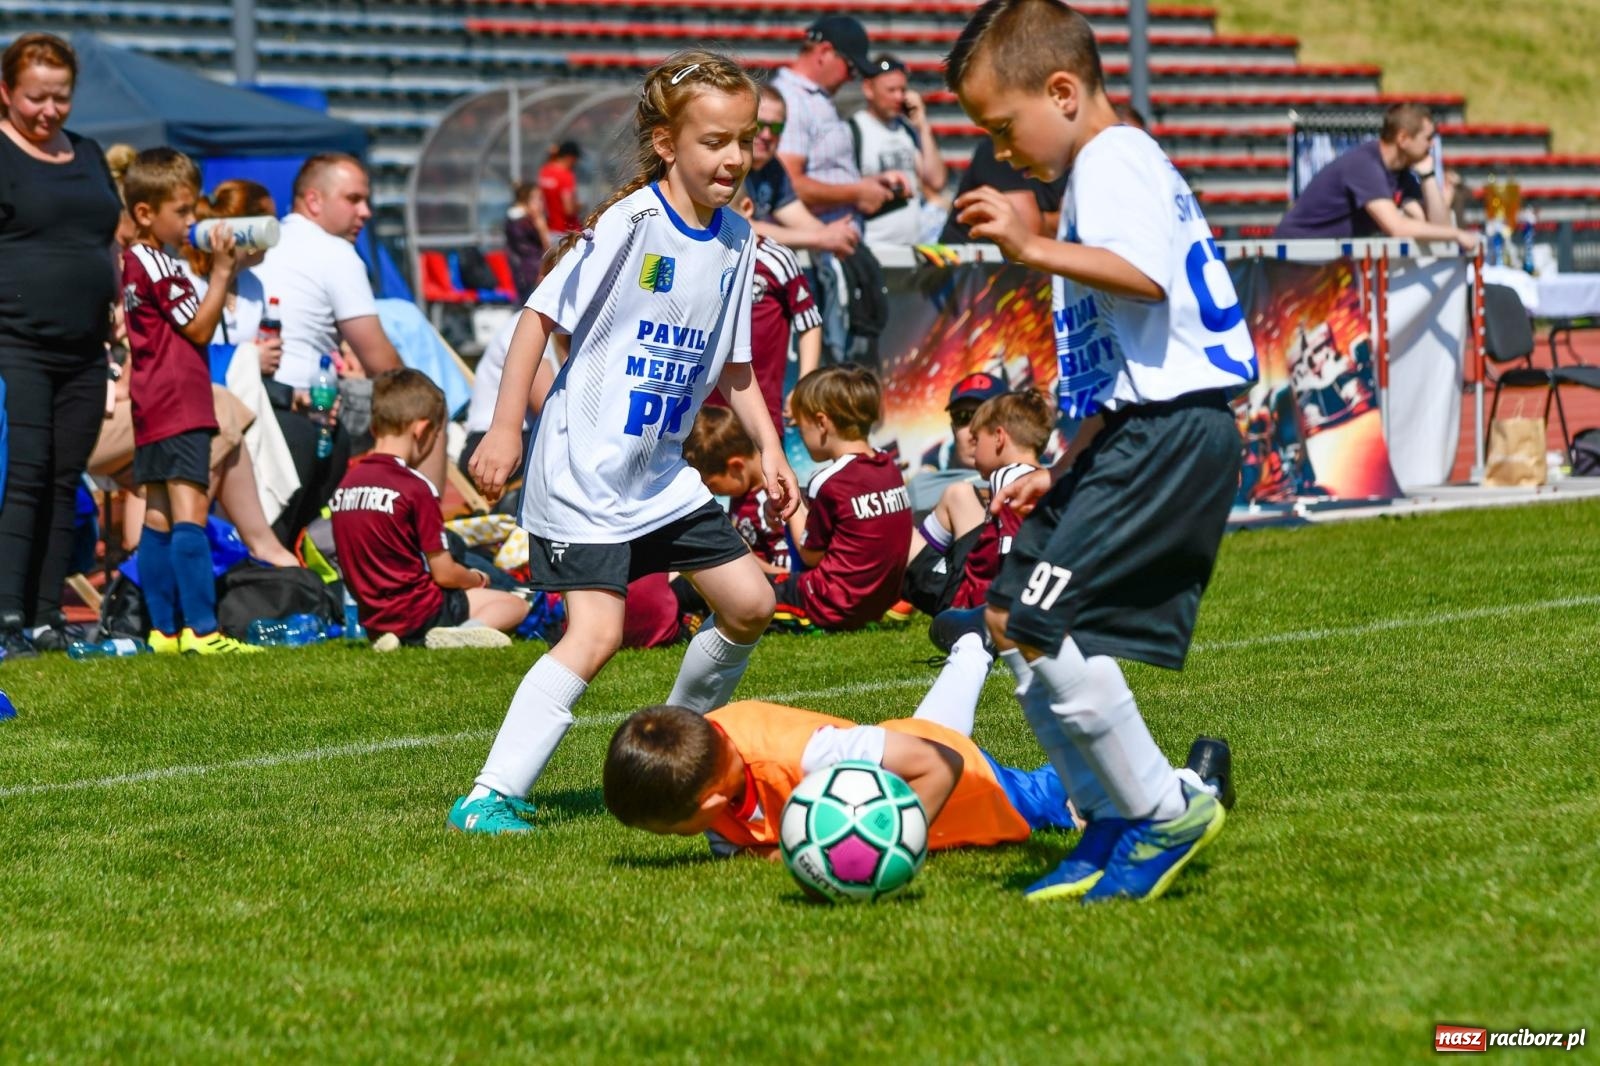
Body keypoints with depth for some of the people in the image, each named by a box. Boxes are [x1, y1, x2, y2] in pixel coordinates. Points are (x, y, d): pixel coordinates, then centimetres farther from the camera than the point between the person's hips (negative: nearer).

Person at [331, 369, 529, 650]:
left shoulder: (346, 483, 5)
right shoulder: (416, 488, -16)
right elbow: (444, 574, -12)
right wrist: (477, 579, 11)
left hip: (371, 618, 7)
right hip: (418, 613, -7)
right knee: (515, 605, 6)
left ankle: (387, 637, 3)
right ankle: (461, 633, -22)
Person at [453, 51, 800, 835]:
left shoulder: (735, 239, 5)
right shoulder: (629, 224, -17)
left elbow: (731, 363, 16)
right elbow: (541, 314, -16)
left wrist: (769, 447, 7)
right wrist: (506, 428, -19)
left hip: (662, 474, 8)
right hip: (583, 474, -8)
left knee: (750, 603, 8)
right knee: (597, 632, -18)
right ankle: (490, 798, -16)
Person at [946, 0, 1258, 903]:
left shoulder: (1114, 159, -8)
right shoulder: (1113, 166, 24)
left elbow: (1144, 276, -29)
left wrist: (1032, 247, -31)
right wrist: (1062, 475, 24)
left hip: (1171, 430, -11)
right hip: (1134, 432, 11)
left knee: (1045, 624, -16)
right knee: (1008, 618, 11)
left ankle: (1165, 813, -5)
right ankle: (1114, 825, 14)